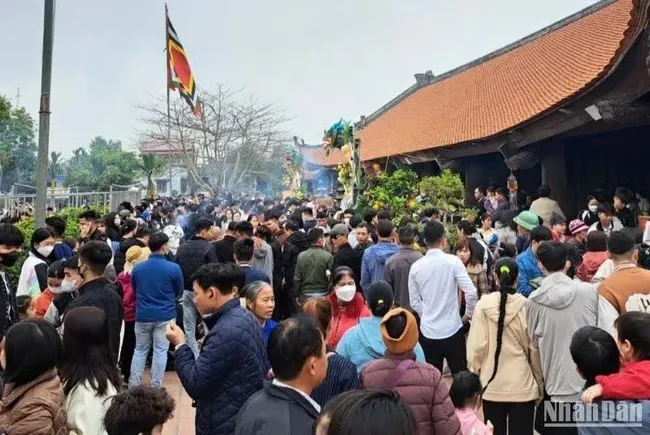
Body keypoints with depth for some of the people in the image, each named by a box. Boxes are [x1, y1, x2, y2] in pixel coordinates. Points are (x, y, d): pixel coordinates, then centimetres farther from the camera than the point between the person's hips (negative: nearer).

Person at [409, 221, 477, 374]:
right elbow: (471, 292, -13)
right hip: (452, 329, -2)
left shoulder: (416, 267, -3)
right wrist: (468, 314, 4)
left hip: (428, 331, 2)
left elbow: (414, 302, 4)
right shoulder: (453, 261, -11)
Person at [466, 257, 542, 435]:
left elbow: (476, 346, -8)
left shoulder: (483, 305, -10)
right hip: (522, 384, 0)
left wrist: (473, 376, 7)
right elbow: (534, 349, -3)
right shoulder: (527, 306, -9)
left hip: (492, 384, 0)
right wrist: (540, 382, 10)